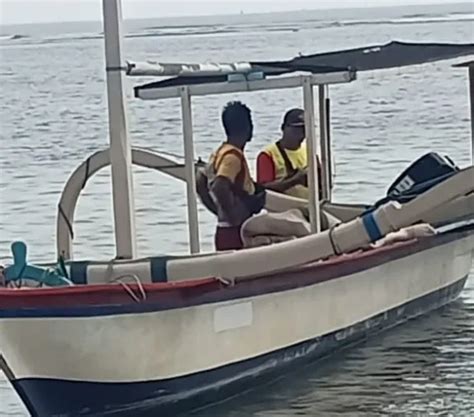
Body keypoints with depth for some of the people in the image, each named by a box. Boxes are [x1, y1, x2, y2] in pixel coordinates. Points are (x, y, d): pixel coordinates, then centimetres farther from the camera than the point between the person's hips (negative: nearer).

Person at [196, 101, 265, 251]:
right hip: (235, 232, -9)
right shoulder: (234, 156, -15)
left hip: (223, 231, 9)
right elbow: (219, 187, -28)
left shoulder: (219, 153, 12)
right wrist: (233, 216, -21)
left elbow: (200, 182, 18)